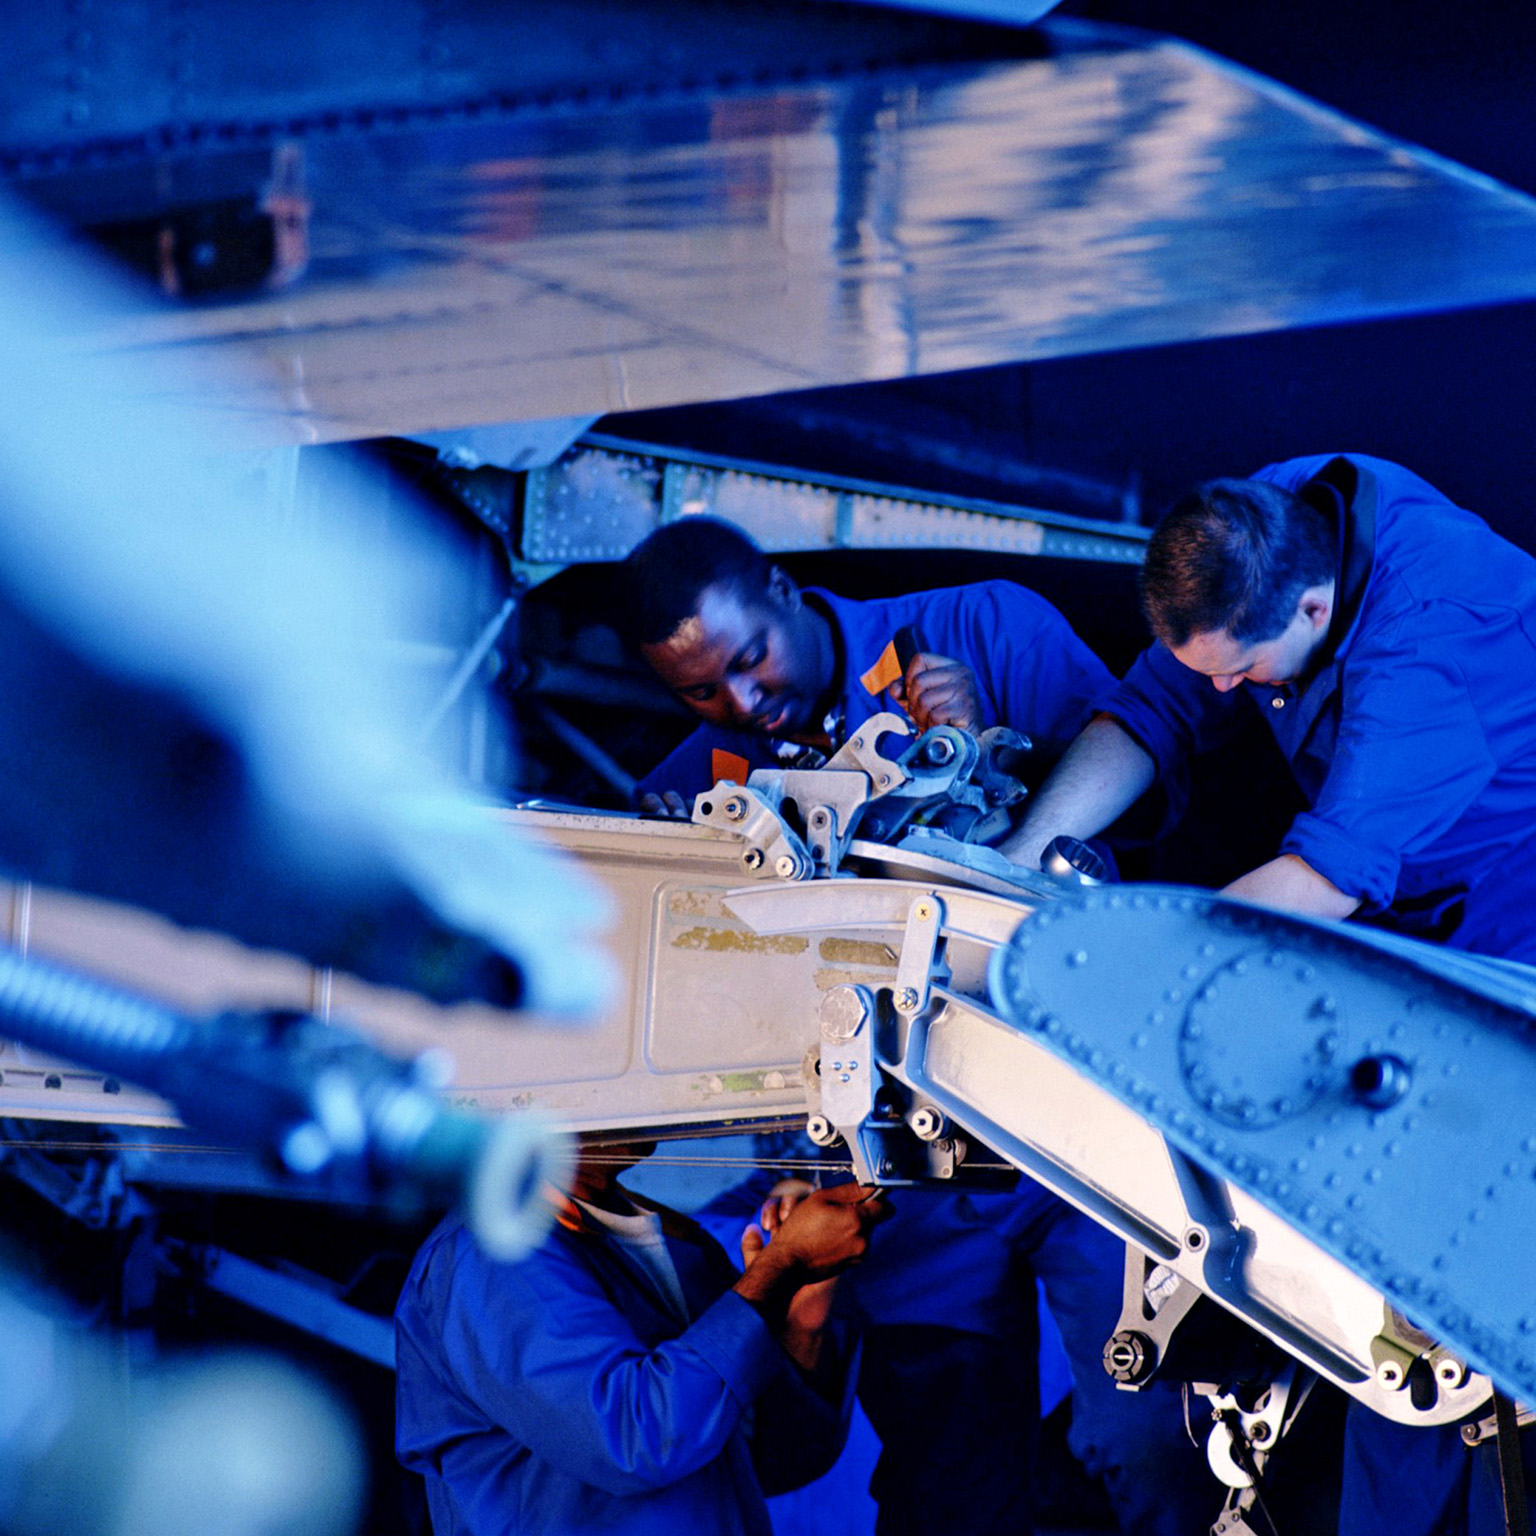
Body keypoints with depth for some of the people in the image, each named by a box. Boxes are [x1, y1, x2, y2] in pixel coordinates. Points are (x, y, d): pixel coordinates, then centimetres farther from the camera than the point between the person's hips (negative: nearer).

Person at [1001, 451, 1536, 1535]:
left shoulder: (1427, 632, -35)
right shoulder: (1255, 529, -10)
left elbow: (1331, 875, -38)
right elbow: (1157, 712, -4)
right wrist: (1017, 865, -16)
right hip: (1412, 922, 8)